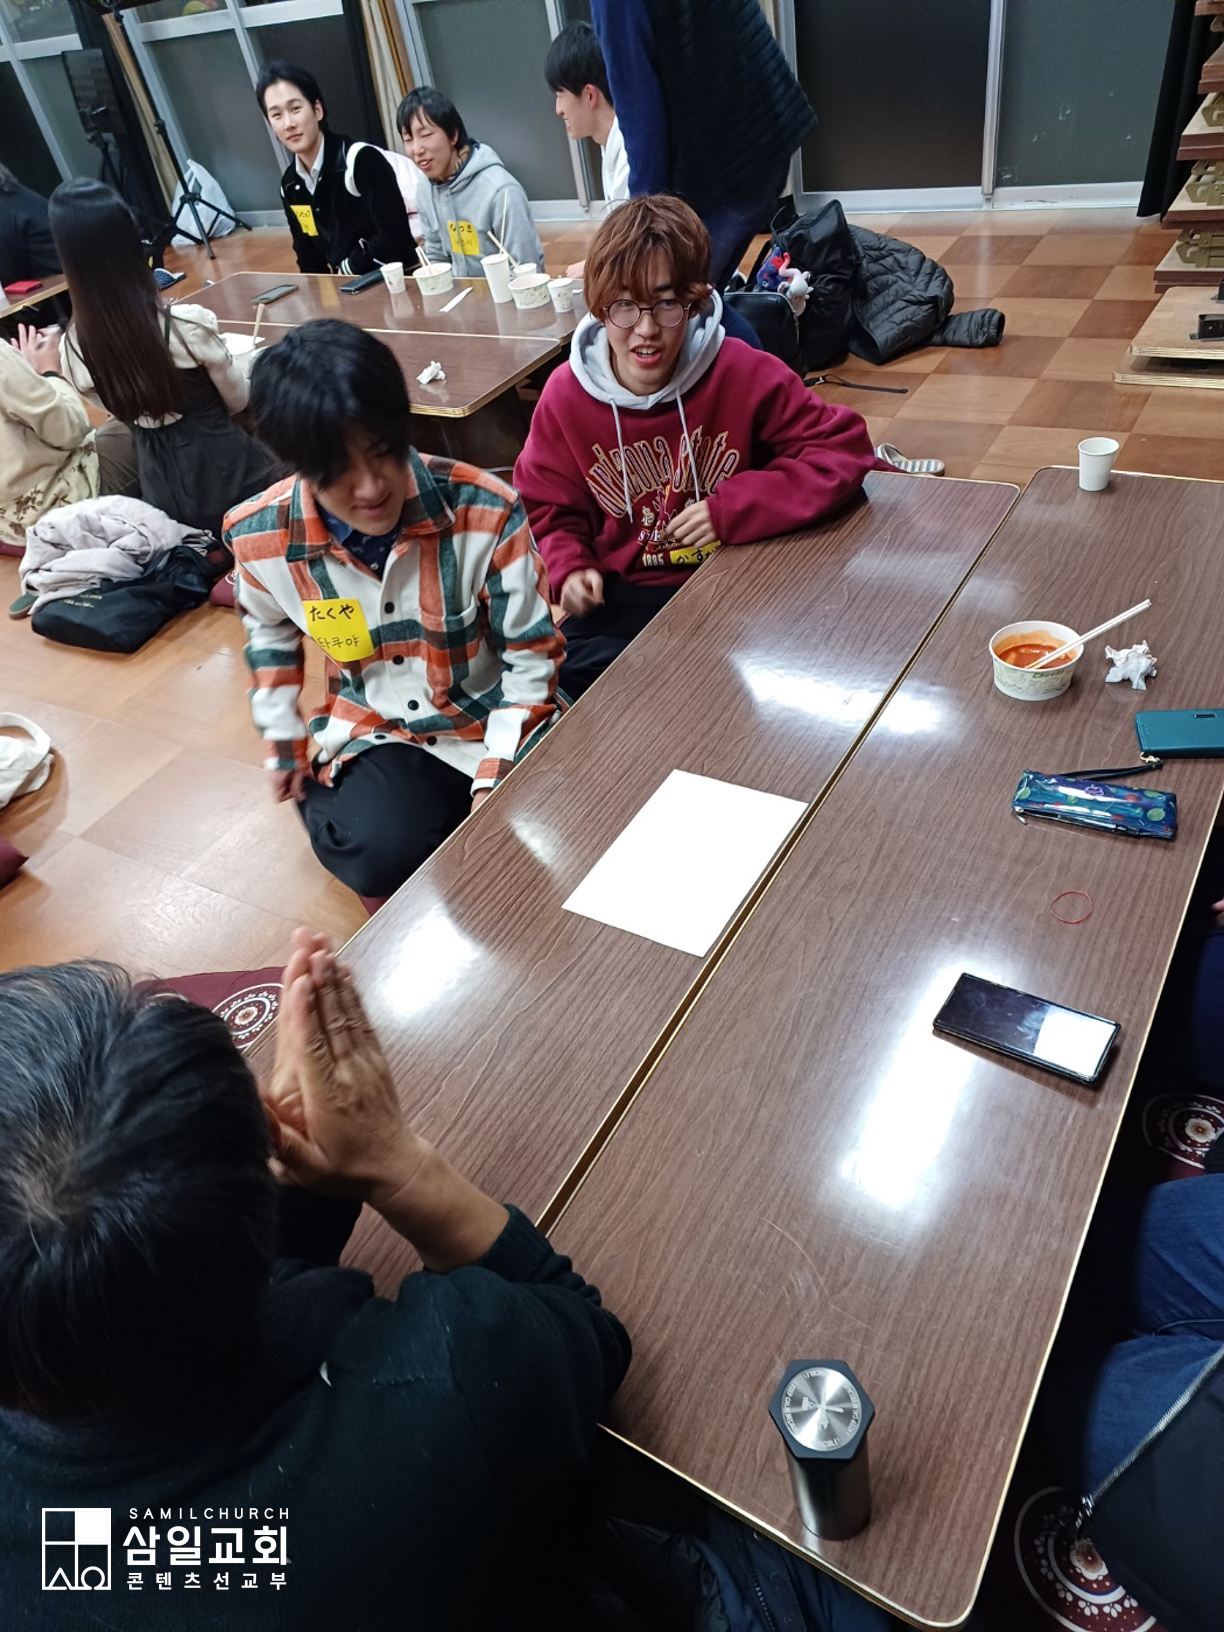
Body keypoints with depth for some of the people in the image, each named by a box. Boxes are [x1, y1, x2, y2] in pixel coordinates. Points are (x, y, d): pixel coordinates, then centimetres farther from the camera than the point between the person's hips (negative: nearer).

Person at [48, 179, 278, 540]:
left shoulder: (73, 350, -10)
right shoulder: (188, 324, -23)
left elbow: (125, 413, 6)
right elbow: (238, 401, -7)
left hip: (166, 500, 5)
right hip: (227, 480, -5)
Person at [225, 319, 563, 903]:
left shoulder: (486, 511, -23)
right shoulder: (261, 536, -15)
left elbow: (531, 654, -11)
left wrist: (496, 779, -18)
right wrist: (283, 738, 14)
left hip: (493, 721, 0)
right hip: (374, 734, 1)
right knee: (383, 855, -26)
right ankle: (322, 799, 10)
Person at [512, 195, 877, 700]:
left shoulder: (742, 373, -12)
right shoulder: (565, 396, -5)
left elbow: (845, 448, -11)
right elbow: (548, 509, 8)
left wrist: (733, 508, -21)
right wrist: (569, 567, -13)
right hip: (622, 597, 2)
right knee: (562, 690, -20)